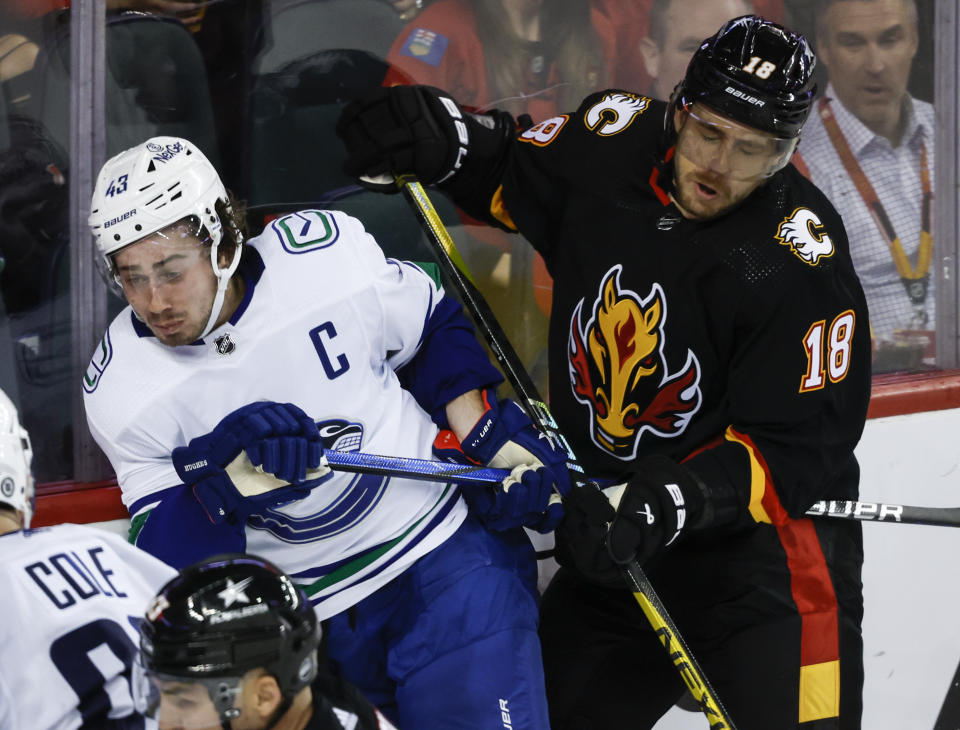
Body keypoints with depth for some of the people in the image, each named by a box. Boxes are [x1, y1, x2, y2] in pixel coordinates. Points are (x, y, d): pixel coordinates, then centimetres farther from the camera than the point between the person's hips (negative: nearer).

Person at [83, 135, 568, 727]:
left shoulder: (327, 255, -14)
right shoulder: (120, 388, -12)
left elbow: (436, 329, 6)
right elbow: (167, 564, -15)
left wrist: (490, 439, -4)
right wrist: (226, 479, -32)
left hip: (444, 552, -2)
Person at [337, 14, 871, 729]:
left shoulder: (800, 261, -22)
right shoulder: (612, 142, -6)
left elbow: (799, 451, -20)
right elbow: (507, 177, 16)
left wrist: (669, 506, -30)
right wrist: (444, 139, -4)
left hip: (764, 543, -5)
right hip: (610, 539, 6)